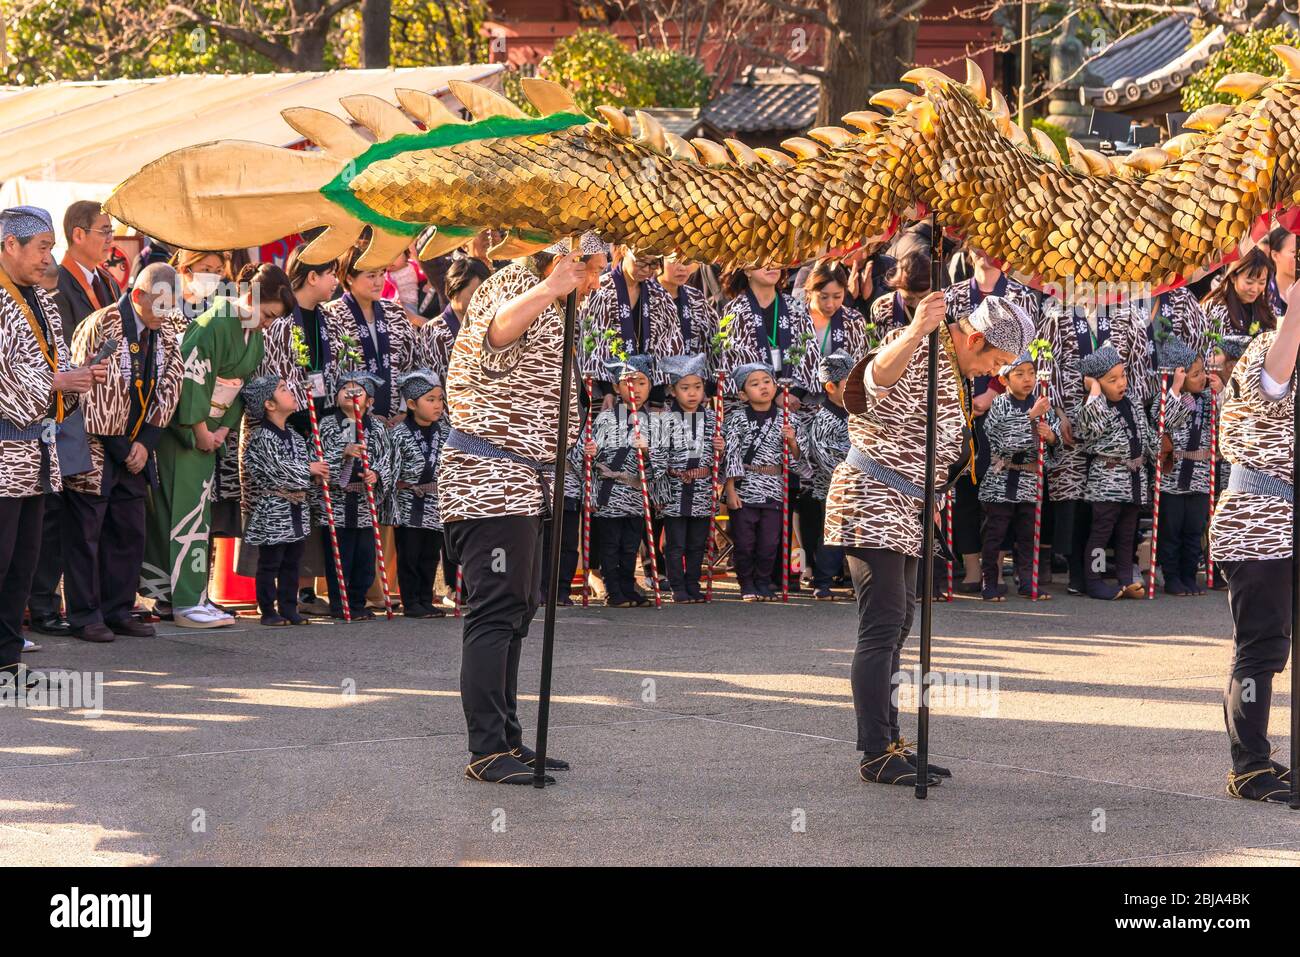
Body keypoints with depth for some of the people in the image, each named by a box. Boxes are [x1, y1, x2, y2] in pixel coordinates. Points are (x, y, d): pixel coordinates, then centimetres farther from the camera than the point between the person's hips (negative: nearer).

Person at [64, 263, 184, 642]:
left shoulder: (165, 335, 5)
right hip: (95, 451, -7)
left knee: (129, 533, 9)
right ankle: (84, 616, 4)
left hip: (134, 451, 7)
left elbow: (168, 391, 6)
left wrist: (144, 443, -6)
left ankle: (118, 611, 17)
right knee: (85, 535, -1)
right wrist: (119, 448, -14)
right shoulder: (100, 327, -16)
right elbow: (87, 392, -17)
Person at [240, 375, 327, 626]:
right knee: (270, 563, -1)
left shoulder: (294, 436, 13)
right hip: (273, 511, -8)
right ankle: (268, 612, 4)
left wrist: (316, 476, -3)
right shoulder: (262, 437, -13)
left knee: (291, 564, 12)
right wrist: (309, 469, -12)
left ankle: (289, 609, 18)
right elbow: (276, 469, -21)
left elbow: (306, 463, 19)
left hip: (298, 510, 8)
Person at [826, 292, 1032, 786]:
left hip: (904, 509, 10)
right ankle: (876, 755, -17)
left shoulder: (952, 367, 16)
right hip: (874, 497, -10)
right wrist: (914, 333, -58)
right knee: (883, 622, -14)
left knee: (896, 622, 12)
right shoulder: (917, 348, -17)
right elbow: (880, 375, -42)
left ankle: (888, 744, 17)